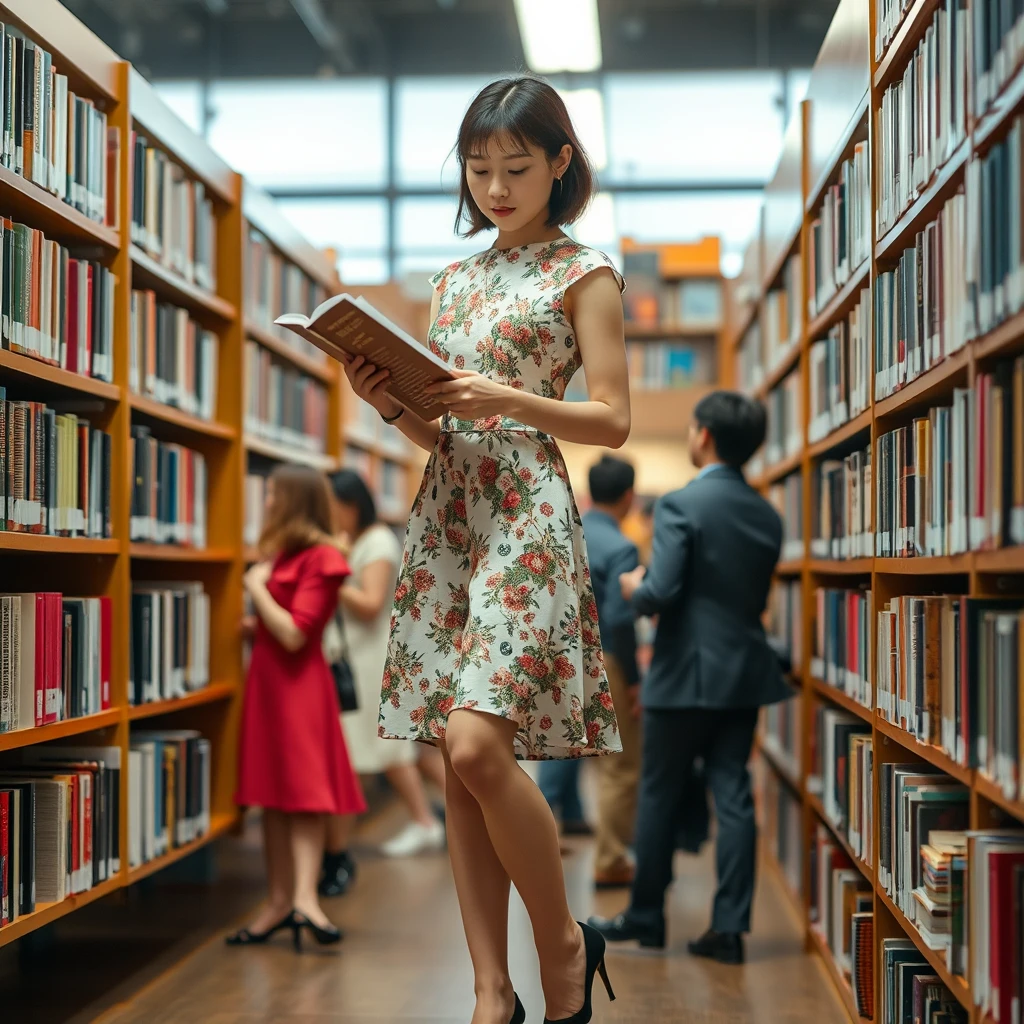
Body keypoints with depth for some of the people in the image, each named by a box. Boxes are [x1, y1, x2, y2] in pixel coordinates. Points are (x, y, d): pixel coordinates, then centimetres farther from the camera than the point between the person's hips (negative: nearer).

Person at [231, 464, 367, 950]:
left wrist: (258, 588, -11)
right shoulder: (280, 555, 16)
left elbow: (294, 634, -18)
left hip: (298, 686, -9)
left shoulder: (319, 559, -11)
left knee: (303, 794, -10)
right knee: (272, 797, 7)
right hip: (266, 680, 9)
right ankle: (280, 901, 10)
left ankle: (304, 896, -15)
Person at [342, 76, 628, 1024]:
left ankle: (565, 944, 5)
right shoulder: (453, 282, 18)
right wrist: (392, 404, -1)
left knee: (478, 744, -18)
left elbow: (612, 419, -5)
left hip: (527, 518, -6)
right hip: (445, 515, 6)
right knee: (458, 762, 2)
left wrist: (507, 400, -17)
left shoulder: (584, 273, 1)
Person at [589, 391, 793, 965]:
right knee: (733, 797, 6)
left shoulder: (681, 506, -14)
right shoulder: (768, 515, 7)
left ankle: (646, 917, 19)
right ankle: (730, 927, 6)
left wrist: (634, 589, 0)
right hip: (744, 673, 6)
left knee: (661, 797, 8)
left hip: (687, 674, -5)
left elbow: (660, 593, -20)